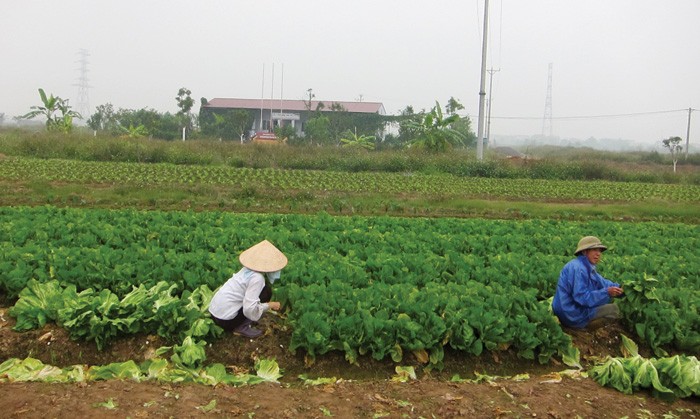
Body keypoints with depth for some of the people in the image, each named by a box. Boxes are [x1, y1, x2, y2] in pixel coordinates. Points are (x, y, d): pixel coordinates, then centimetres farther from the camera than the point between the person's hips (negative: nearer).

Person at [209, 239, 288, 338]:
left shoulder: (248, 269, 5)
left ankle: (240, 326, 13)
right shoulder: (257, 278, -19)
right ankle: (242, 327, -3)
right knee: (266, 291, -7)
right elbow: (250, 310, -24)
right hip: (225, 320, -8)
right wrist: (270, 305, -10)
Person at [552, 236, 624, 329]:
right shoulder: (577, 269, -23)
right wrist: (607, 292, -27)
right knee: (613, 309, -4)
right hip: (573, 316, -10)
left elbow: (603, 283, 11)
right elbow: (582, 297, -27)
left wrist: (619, 288, -6)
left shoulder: (587, 268, 10)